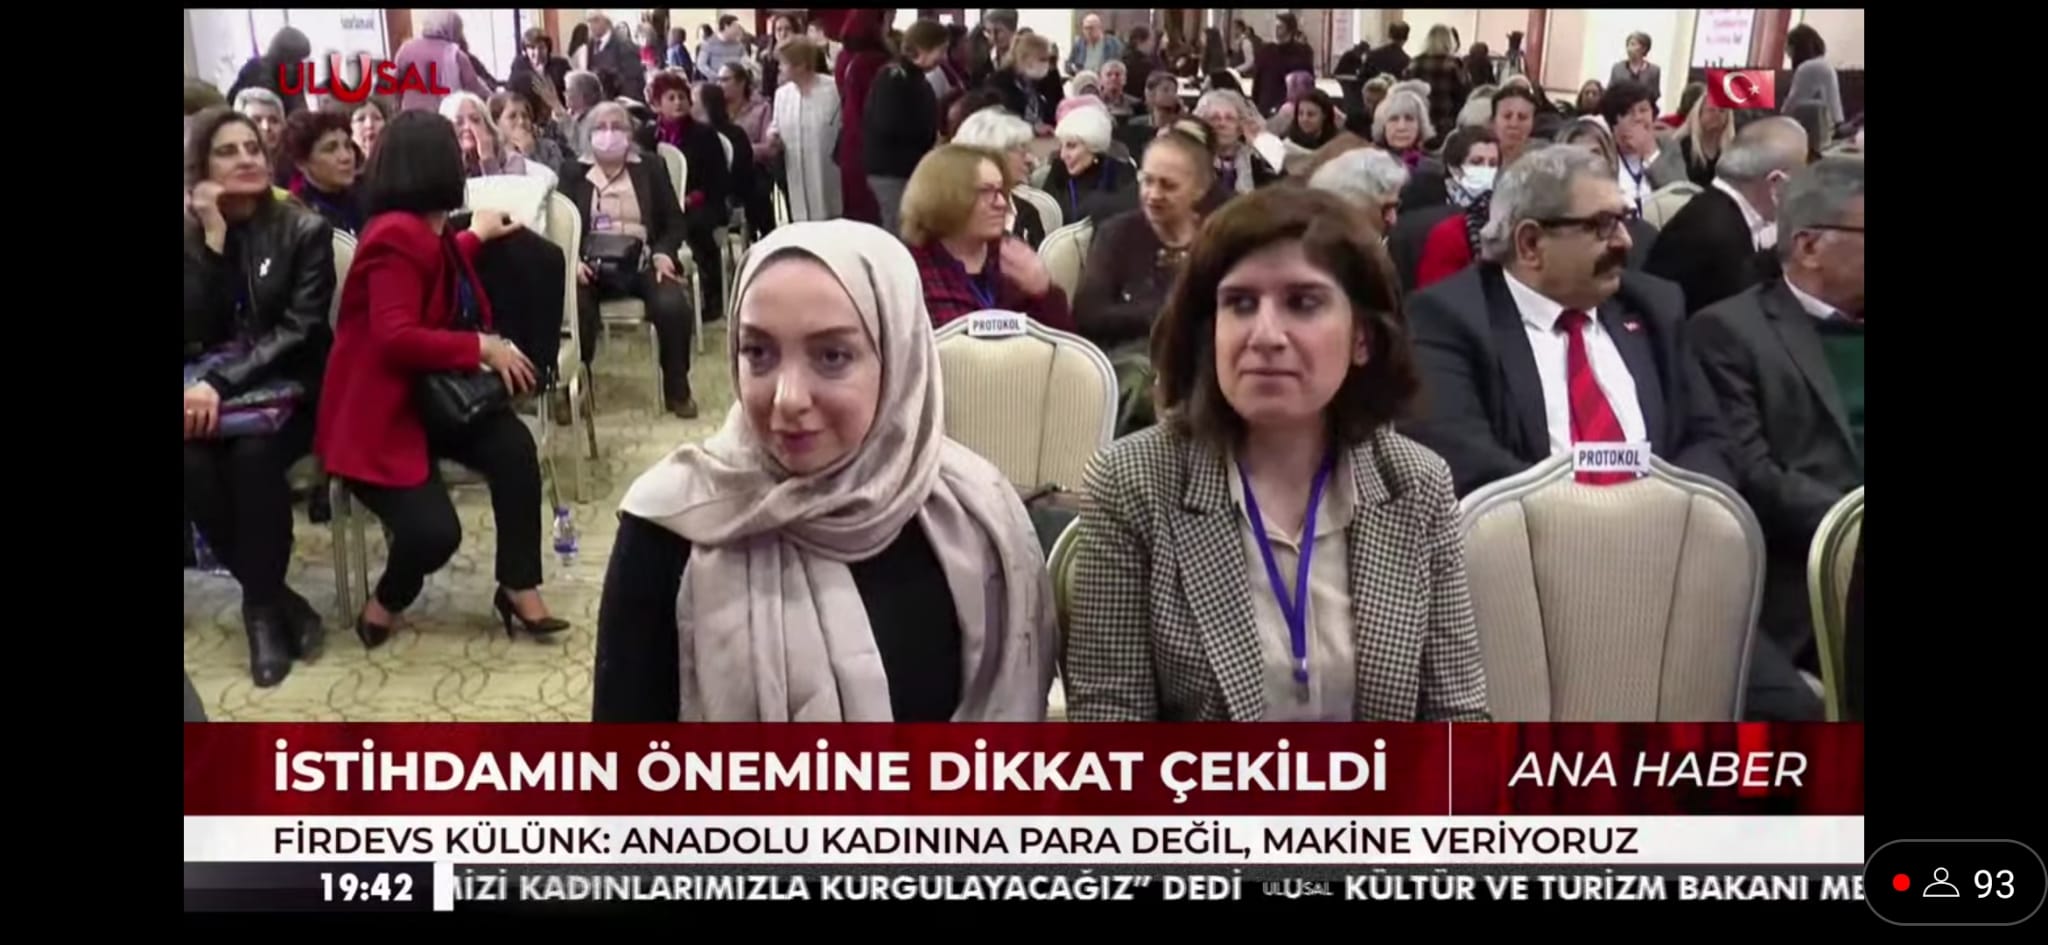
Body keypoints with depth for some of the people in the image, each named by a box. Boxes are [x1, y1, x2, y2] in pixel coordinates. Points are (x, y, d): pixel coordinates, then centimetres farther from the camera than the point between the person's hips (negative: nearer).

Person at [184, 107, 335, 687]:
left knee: (254, 452, -34)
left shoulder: (304, 229, -2)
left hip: (286, 388, -2)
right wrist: (213, 239, -14)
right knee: (192, 462, -29)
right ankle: (274, 594, -13)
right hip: (207, 386, 2)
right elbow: (193, 330, -7)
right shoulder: (191, 236, 5)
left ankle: (261, 603, -17)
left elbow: (301, 330, -12)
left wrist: (223, 383, -24)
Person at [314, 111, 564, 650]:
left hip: (424, 397, 9)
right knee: (434, 531, -24)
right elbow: (396, 338, -29)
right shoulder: (398, 236, -21)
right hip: (374, 414, -9)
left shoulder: (427, 230, 10)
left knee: (513, 444, -20)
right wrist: (483, 347, -23)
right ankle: (385, 602, 10)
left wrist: (476, 237, 42)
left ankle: (519, 587, -9)